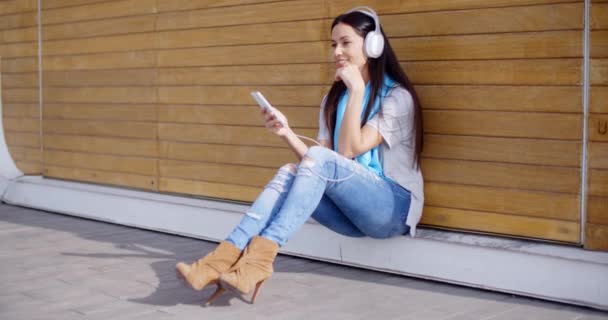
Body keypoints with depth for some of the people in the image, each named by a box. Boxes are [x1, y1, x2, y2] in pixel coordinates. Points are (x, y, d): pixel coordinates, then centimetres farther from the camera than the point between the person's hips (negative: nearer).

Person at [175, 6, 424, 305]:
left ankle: (260, 258, -38)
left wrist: (357, 89, -14)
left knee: (320, 159, -30)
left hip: (392, 206, -5)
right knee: (289, 173, -23)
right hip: (353, 209, 5)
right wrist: (287, 132, -10)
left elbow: (349, 151, -15)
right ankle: (224, 257, -37)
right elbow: (318, 169, 4)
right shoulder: (334, 98, 14)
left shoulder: (397, 97, -4)